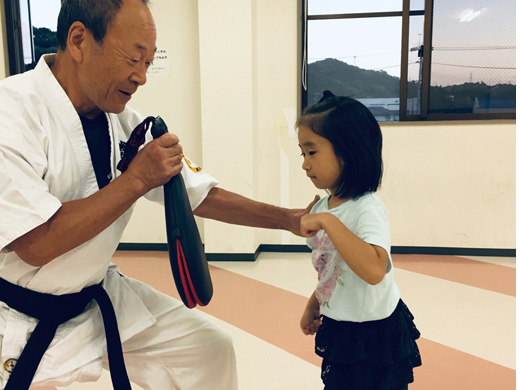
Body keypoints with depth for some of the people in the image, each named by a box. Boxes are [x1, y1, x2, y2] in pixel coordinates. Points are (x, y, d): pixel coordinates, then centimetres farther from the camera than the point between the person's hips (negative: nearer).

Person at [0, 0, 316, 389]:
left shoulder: (126, 123, -2)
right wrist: (136, 179, -26)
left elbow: (200, 195, 2)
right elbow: (37, 245, -29)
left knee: (210, 349, 6)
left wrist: (289, 219, -4)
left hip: (99, 299, 6)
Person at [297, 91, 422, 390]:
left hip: (372, 338, -8)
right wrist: (313, 305, 19)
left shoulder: (368, 209, -25)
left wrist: (328, 222, -40)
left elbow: (374, 270, -43)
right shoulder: (323, 207, 1)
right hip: (340, 331, 8)